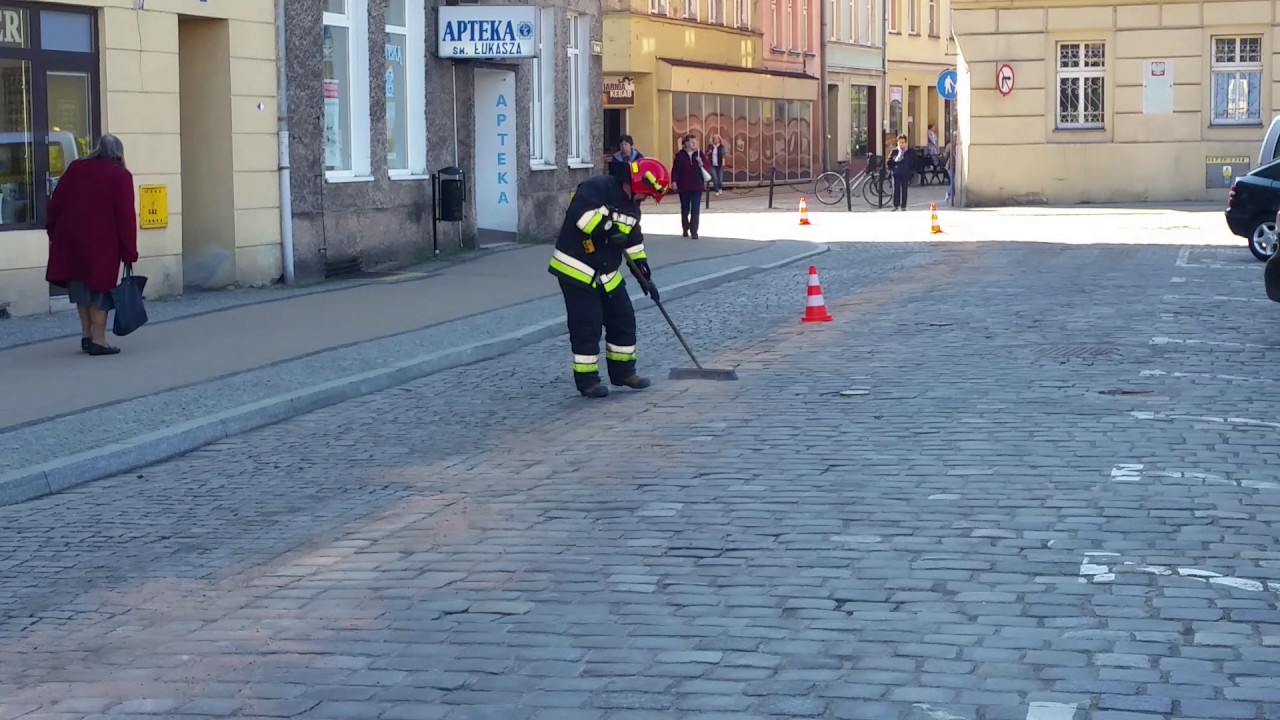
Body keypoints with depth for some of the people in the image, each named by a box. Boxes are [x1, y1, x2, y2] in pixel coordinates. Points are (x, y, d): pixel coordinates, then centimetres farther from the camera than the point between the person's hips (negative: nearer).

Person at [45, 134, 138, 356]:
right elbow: (126, 216, -7)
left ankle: (87, 335, 18)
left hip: (70, 240, 4)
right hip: (101, 244, -4)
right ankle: (98, 340, 0)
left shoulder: (75, 168, 10)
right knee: (99, 288, 3)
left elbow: (55, 203, 9)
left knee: (81, 288, 15)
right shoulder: (121, 176, -4)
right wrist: (129, 252, -5)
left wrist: (53, 232, 17)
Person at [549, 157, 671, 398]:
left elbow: (634, 242, 16)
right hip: (576, 270, -9)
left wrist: (644, 275, 12)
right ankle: (587, 379, 4)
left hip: (607, 274, 9)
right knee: (587, 326, -6)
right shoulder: (596, 188, -17)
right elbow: (580, 213, -33)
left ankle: (623, 372, 23)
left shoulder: (631, 206, 10)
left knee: (623, 320, 10)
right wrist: (608, 229, -33)